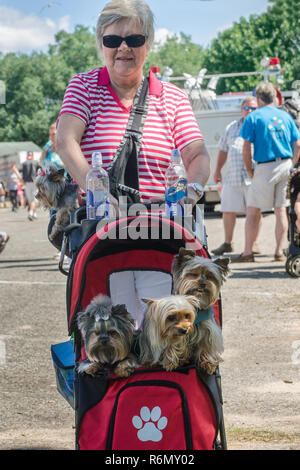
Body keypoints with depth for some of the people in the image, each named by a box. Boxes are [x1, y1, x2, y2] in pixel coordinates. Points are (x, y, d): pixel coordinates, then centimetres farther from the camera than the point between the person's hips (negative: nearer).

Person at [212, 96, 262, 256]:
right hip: (232, 177, 4)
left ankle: (253, 243, 7)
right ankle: (227, 243, 14)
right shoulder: (232, 127, 19)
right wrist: (218, 170, 18)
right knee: (228, 211, 4)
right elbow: (223, 150, 23)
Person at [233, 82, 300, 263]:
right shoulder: (285, 116, 10)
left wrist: (250, 171, 2)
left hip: (265, 168, -4)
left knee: (252, 211, 2)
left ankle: (248, 252, 1)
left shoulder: (254, 117, -3)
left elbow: (247, 148, -8)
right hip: (285, 166, 4)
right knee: (281, 210, 10)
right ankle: (280, 251, 9)